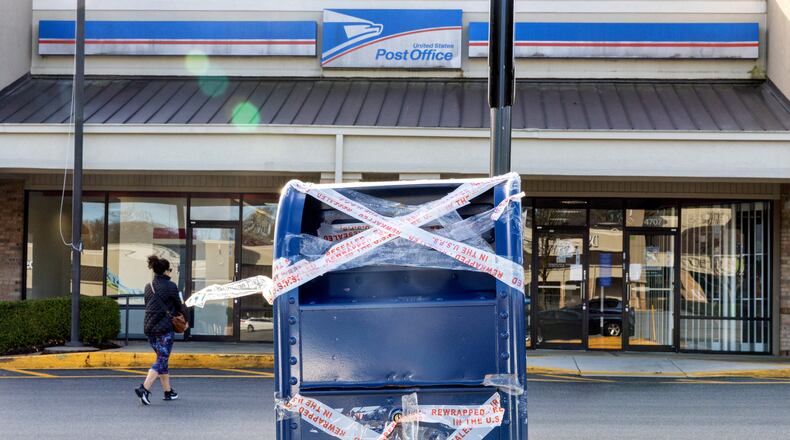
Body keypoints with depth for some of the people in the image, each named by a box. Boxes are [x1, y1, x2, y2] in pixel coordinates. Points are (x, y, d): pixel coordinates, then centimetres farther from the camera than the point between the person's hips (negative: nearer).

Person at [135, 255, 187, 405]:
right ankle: (144, 388, -18)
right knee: (162, 360, -3)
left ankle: (168, 391, 22)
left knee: (162, 359, 17)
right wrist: (185, 319, 19)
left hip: (149, 327, 7)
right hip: (164, 328, -7)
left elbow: (149, 306, 15)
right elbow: (179, 306, -1)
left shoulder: (148, 286, 10)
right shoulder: (170, 286, -10)